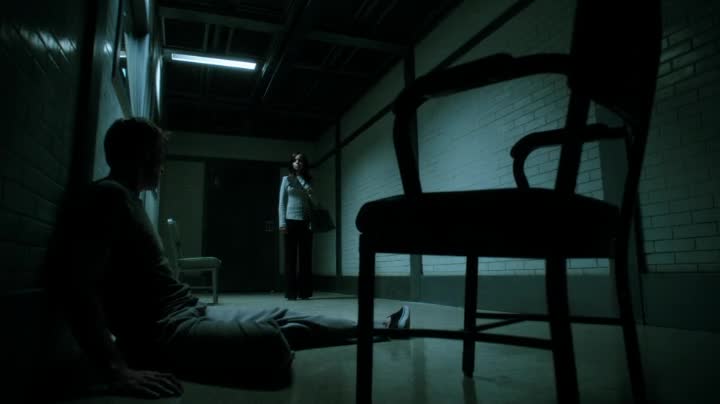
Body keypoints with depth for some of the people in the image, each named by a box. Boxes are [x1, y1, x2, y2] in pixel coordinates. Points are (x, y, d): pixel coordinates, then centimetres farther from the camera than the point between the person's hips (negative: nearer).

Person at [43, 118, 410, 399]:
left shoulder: (129, 199, 18)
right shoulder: (108, 196, -15)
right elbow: (71, 280, -28)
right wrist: (115, 370, -35)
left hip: (187, 313, 10)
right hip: (163, 332, -10)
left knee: (282, 318, 11)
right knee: (270, 342, -30)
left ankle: (378, 328, 22)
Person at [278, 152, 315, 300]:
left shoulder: (308, 180, 15)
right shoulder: (286, 179, 9)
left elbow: (313, 199, 2)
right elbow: (282, 202, 4)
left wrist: (300, 177, -5)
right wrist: (282, 222, -7)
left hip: (306, 222, 2)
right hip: (291, 221, -2)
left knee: (305, 256, 0)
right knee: (291, 257, -3)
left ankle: (304, 291, 4)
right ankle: (291, 292, 0)